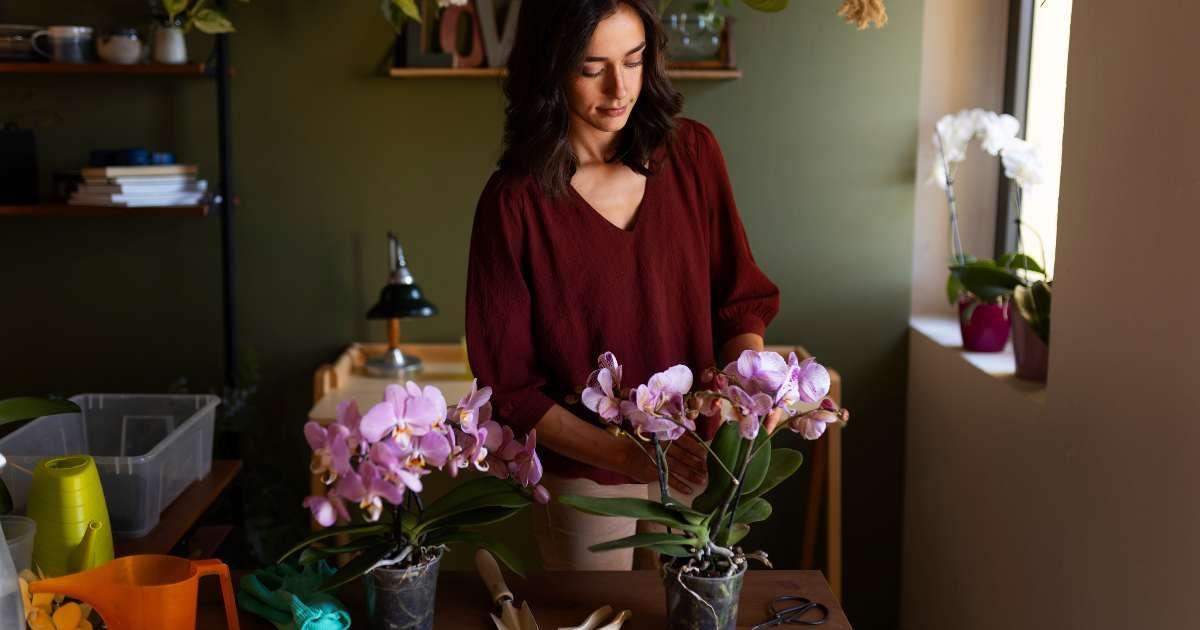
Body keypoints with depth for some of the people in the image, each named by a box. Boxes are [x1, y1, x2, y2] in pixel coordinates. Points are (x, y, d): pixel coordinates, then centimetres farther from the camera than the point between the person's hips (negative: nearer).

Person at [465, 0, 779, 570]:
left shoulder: (691, 153, -6)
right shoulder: (515, 201, -16)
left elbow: (740, 296, 2)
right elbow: (511, 388, -12)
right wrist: (631, 455, -23)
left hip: (696, 461, 3)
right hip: (585, 477, -2)